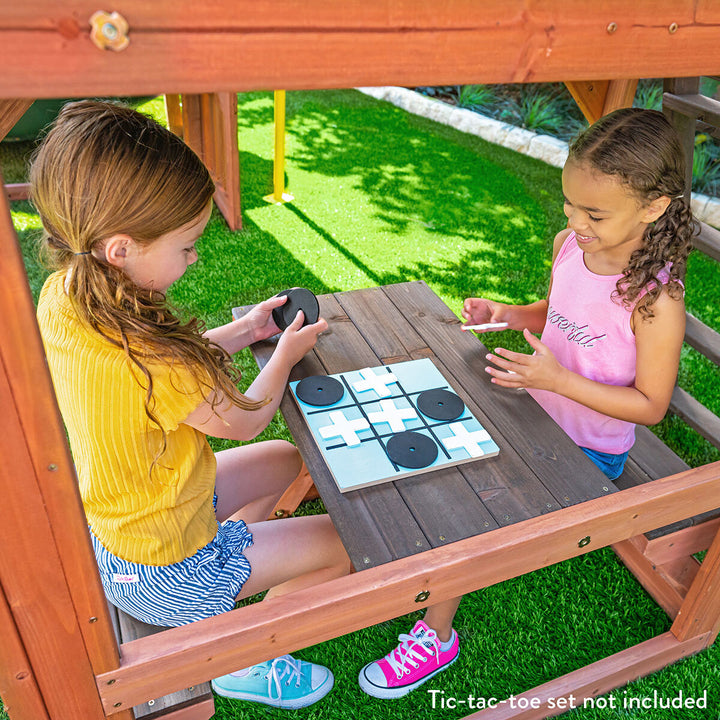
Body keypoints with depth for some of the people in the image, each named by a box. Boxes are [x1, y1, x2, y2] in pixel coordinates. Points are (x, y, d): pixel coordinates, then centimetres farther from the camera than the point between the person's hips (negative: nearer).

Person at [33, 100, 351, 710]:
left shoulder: (60, 296, -13)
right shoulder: (154, 364, -39)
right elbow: (245, 419, -18)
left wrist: (241, 331, 2)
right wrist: (286, 352, -1)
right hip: (166, 573, -8)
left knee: (284, 460, 22)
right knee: (352, 541, 4)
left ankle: (245, 583, 30)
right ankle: (244, 660, 21)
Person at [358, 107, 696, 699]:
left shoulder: (656, 298, -27)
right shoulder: (569, 245, -7)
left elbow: (650, 405, -19)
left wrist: (557, 379, -29)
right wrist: (510, 314, -8)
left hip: (588, 449, -7)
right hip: (538, 412, 7)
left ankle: (437, 635, 10)